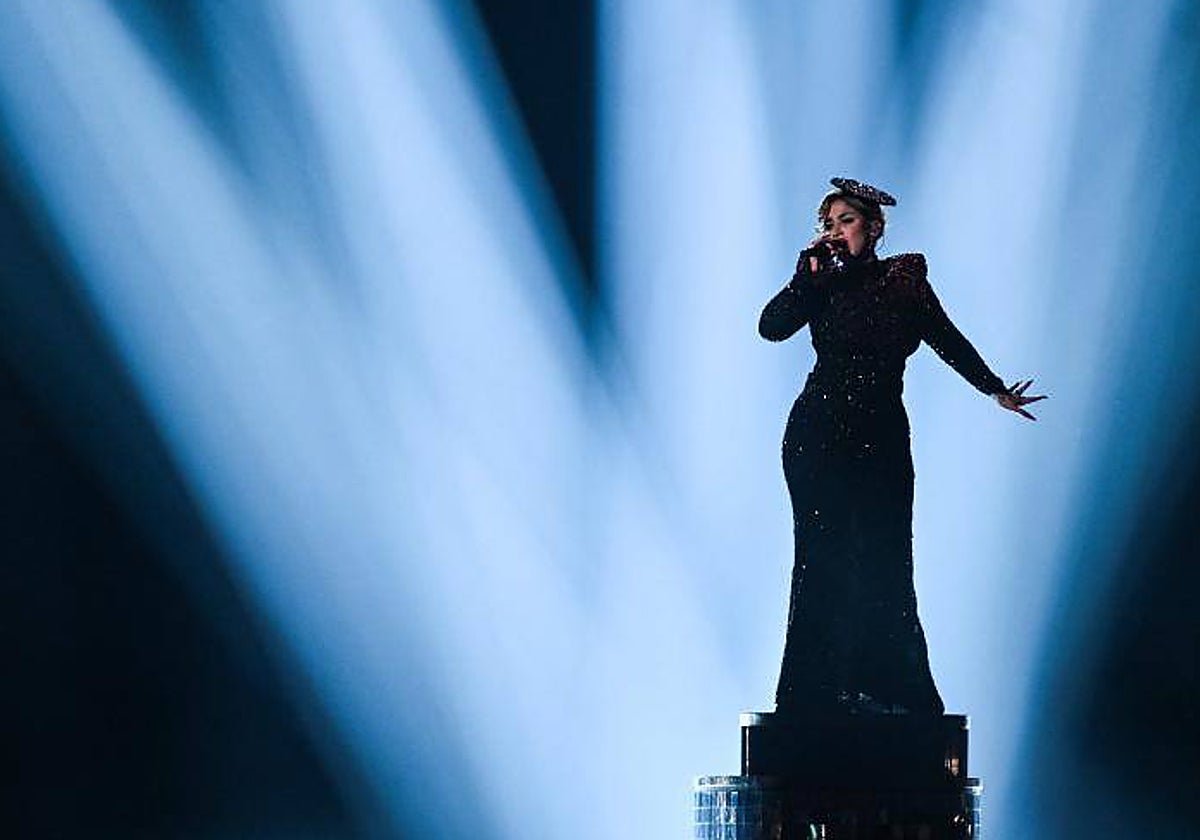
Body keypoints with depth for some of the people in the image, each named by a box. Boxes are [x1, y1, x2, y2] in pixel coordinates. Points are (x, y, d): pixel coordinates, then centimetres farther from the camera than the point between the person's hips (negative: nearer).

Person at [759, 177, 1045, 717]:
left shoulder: (904, 278, 8)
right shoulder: (822, 284, 5)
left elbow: (946, 339, 17)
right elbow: (772, 326, -10)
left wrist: (996, 389, 21)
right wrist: (810, 270, -10)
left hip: (881, 442, 1)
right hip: (817, 439, -1)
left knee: (881, 565, -4)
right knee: (823, 565, -3)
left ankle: (889, 693, 3)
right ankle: (819, 697, -1)